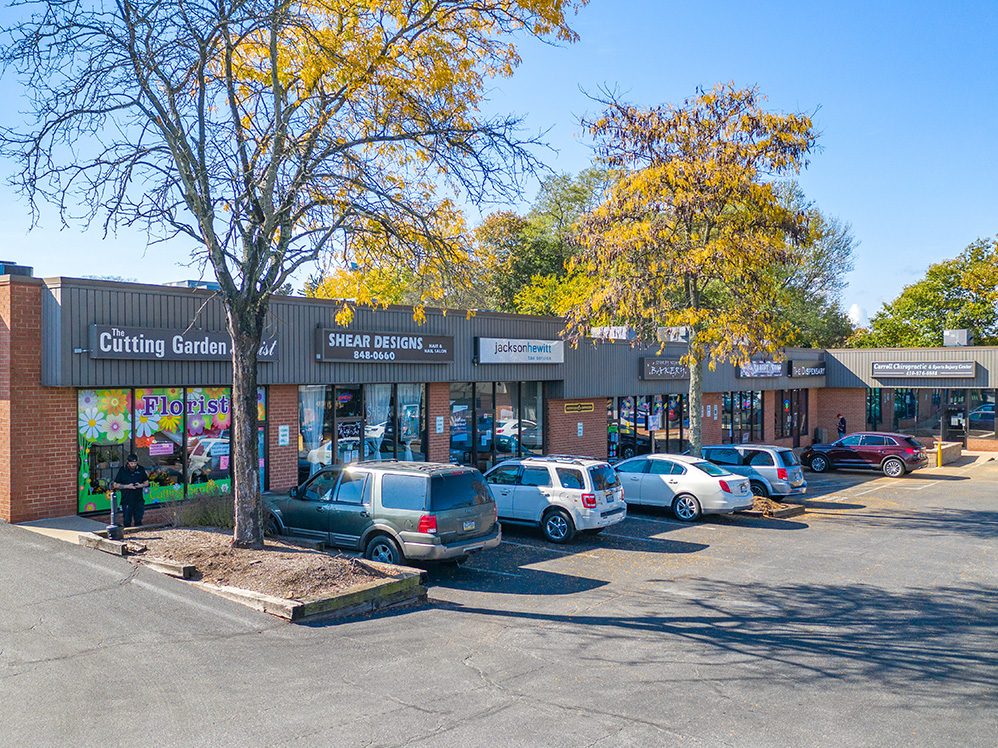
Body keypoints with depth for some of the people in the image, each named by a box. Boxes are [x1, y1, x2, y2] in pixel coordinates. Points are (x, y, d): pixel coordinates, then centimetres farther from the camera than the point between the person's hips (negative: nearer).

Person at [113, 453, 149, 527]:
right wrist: (127, 486, -16)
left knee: (138, 521, 9)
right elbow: (115, 485, -3)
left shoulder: (141, 469, 3)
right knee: (127, 522, 3)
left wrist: (141, 485, -11)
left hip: (139, 500, 2)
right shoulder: (122, 470, -4)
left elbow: (147, 483, 11)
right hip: (126, 501, -2)